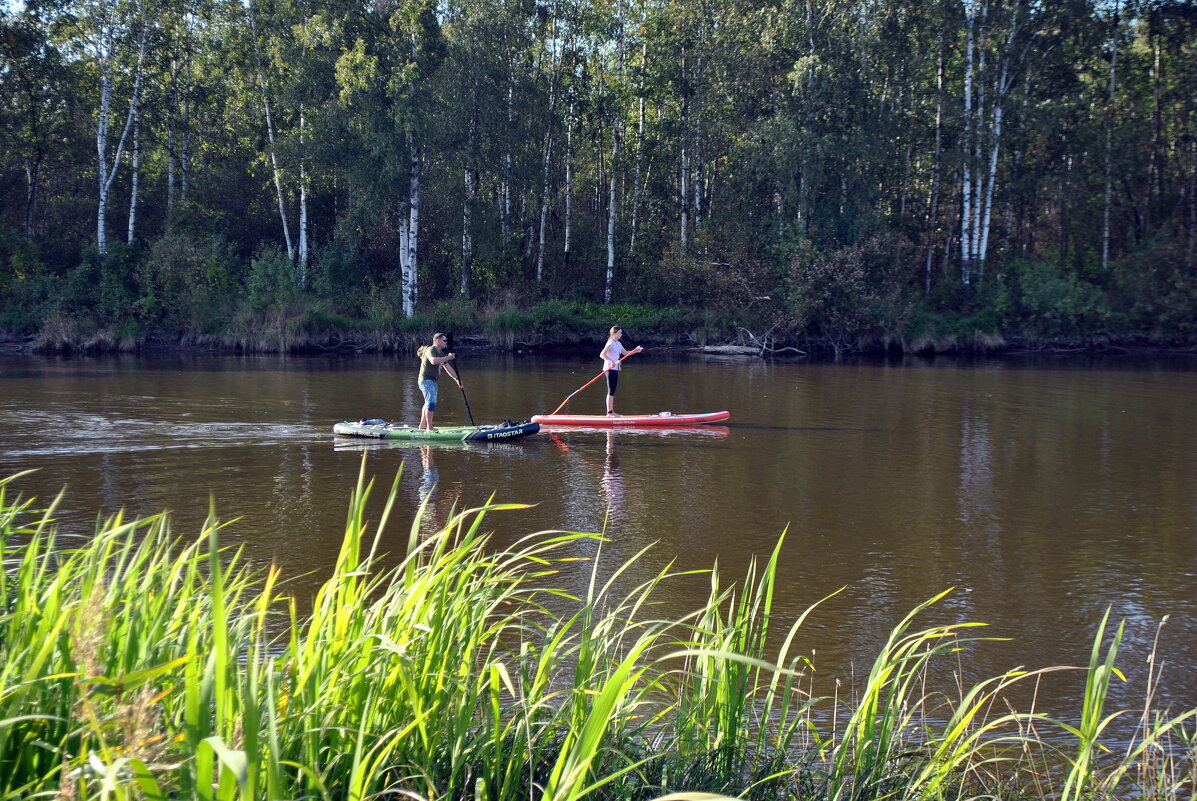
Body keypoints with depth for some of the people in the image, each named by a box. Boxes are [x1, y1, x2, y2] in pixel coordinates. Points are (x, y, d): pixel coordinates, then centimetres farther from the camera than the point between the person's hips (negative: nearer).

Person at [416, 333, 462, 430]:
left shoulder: (441, 354, 16)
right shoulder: (430, 350, -13)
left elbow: (448, 368, 21)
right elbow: (433, 361, -34)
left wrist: (457, 379, 19)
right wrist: (448, 357, -26)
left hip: (433, 381, 10)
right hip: (426, 380, -10)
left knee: (428, 403, 17)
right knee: (431, 403, -16)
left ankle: (422, 425, 27)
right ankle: (429, 427, -18)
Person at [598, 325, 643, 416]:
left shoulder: (618, 344, 14)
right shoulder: (610, 343, -13)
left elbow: (625, 353, 22)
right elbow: (602, 355, -20)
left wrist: (635, 351, 10)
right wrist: (611, 361, -29)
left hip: (615, 369, 9)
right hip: (610, 369, -9)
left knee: (613, 392, 10)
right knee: (611, 391, -8)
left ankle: (612, 411, 14)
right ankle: (609, 412, -6)